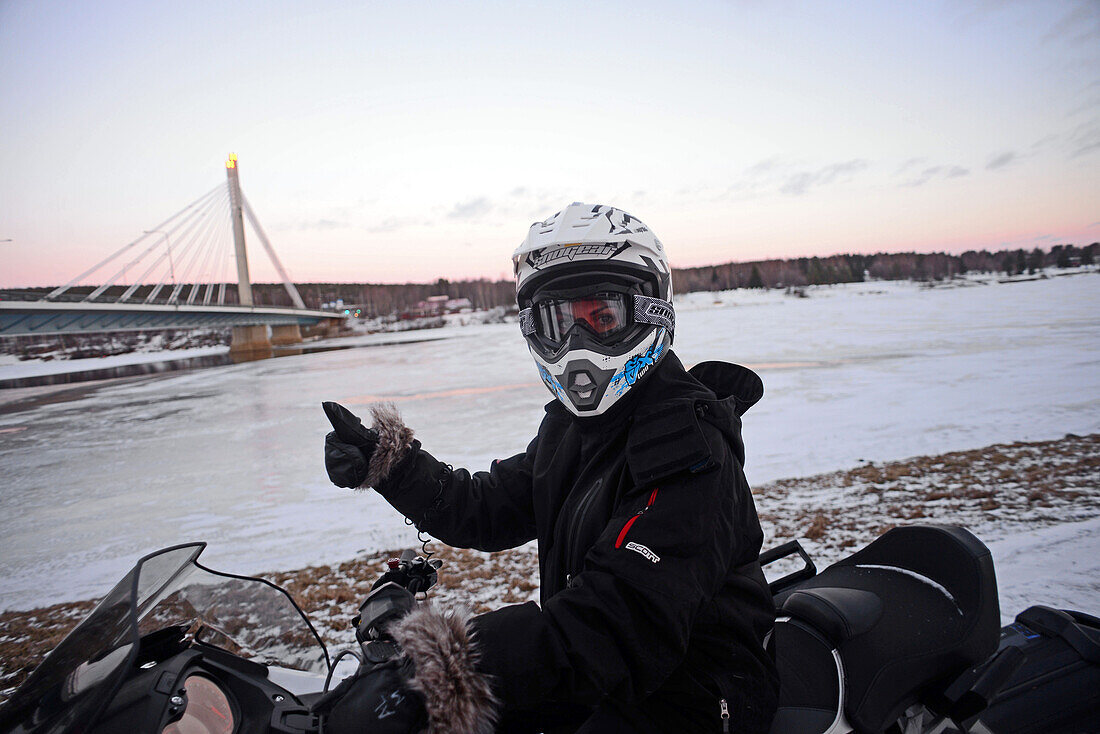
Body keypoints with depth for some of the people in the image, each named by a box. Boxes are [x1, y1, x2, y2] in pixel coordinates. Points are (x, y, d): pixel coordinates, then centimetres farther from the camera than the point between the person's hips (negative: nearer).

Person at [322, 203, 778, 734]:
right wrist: (388, 463, -4)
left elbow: (625, 616, -34)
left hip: (689, 688, -7)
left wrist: (453, 674, -44)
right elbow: (489, 509, 8)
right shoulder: (568, 425, 5)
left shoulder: (688, 444, -24)